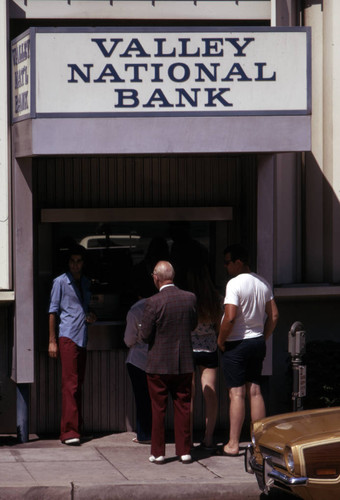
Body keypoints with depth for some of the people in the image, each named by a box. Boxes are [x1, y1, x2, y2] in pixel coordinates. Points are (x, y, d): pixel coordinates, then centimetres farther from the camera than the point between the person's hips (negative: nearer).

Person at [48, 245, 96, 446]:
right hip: (67, 336, -6)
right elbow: (53, 311, -2)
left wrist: (91, 316, 7)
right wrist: (52, 341, -6)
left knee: (78, 384, 8)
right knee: (70, 383, -12)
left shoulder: (86, 283, 17)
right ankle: (69, 431, -15)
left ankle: (76, 427, 14)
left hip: (82, 337, 6)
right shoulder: (61, 282, -1)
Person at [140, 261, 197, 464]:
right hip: (185, 363, 3)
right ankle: (184, 451, 13)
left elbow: (145, 335, -12)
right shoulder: (190, 298, -3)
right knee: (183, 407, 11)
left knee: (158, 409, 6)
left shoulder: (153, 302, -16)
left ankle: (158, 452, 11)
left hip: (159, 365, -3)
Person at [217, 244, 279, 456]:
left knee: (237, 393, -5)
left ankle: (233, 444, -2)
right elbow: (274, 315, 10)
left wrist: (221, 341, -10)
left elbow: (230, 317, -23)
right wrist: (262, 339, 16)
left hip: (237, 344, -7)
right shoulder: (263, 283, 8)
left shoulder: (235, 283, -16)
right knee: (255, 391, 11)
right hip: (257, 342, 7)